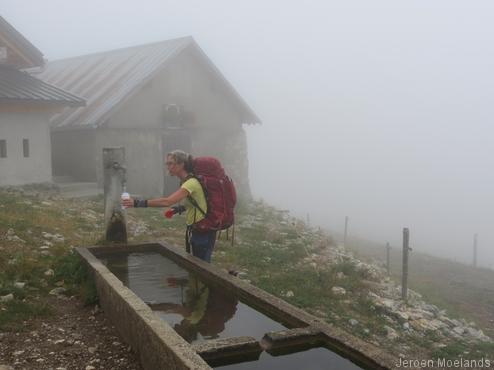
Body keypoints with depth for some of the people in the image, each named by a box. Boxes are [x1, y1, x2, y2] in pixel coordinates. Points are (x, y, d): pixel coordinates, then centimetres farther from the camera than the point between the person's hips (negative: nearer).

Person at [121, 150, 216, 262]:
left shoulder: (191, 183, -23)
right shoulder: (186, 181, 7)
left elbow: (167, 201, -35)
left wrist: (139, 202, -38)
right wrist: (180, 209, 4)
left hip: (203, 233, -9)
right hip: (194, 230, 9)